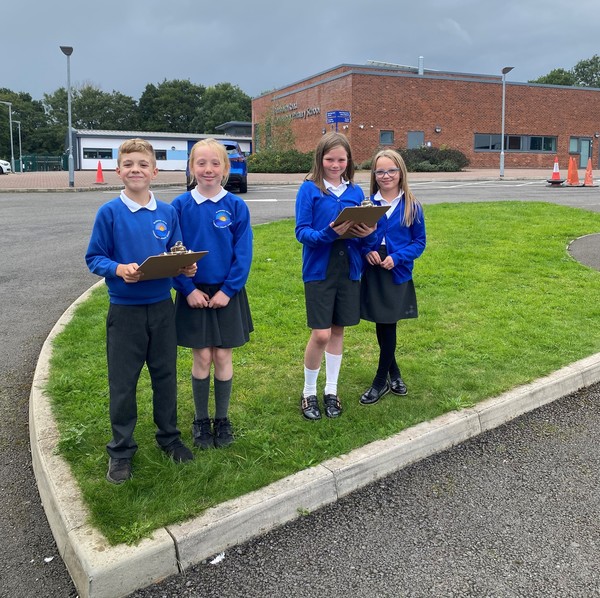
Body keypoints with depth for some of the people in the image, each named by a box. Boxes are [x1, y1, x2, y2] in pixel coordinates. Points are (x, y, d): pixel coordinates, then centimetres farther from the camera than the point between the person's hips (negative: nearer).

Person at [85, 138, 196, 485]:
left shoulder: (168, 212, 2)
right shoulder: (109, 212, -7)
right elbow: (94, 258, -5)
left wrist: (186, 266, -12)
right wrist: (119, 269, -23)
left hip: (162, 306, 3)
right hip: (125, 309, -3)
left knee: (165, 374, 14)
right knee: (123, 380, 7)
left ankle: (169, 436, 33)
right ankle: (121, 450, 24)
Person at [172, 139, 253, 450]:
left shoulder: (236, 206, -4)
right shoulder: (181, 206, -4)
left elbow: (243, 253, -4)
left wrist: (228, 289, -11)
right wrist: (188, 289, -10)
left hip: (227, 292, 0)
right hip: (194, 293, 0)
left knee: (223, 357, 7)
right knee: (202, 358, 6)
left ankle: (222, 420, 24)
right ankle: (201, 421, 24)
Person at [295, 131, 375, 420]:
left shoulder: (356, 192, 8)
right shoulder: (309, 189, -5)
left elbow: (363, 229, 11)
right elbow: (302, 232, -10)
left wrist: (367, 233, -12)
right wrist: (329, 233, -27)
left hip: (348, 269, 4)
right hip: (319, 269, -4)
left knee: (338, 331, 12)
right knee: (320, 334, -5)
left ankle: (331, 390, 27)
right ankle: (309, 392, 17)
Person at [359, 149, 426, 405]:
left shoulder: (411, 206, -3)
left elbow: (420, 242, -1)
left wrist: (397, 257, -16)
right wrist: (367, 251, -14)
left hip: (398, 274, -2)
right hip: (372, 273, 2)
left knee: (388, 325, 1)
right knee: (381, 325, 11)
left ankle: (381, 381, 16)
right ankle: (394, 373, 32)